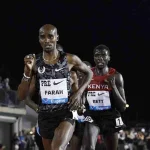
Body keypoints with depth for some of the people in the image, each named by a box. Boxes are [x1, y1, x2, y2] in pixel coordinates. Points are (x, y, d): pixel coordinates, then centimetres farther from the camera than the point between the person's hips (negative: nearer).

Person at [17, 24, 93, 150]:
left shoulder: (70, 59, -5)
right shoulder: (34, 62, -2)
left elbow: (89, 73, 15)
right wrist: (27, 71, -17)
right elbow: (21, 96, -5)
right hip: (45, 116, 3)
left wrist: (79, 92, -1)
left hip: (66, 113, -3)